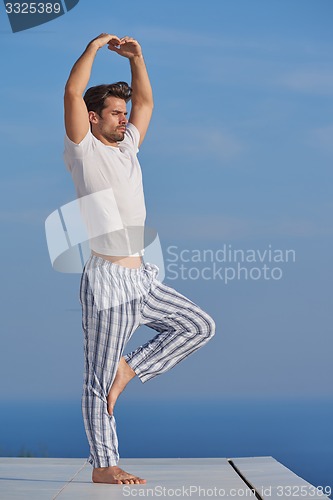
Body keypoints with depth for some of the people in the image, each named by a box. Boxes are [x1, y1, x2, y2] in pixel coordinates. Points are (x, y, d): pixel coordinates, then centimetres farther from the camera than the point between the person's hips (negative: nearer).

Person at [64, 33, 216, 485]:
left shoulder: (127, 148, 15)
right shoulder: (84, 151, -4)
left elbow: (146, 101, 24)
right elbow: (73, 94, -17)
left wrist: (136, 57, 12)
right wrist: (95, 47, -9)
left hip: (142, 280, 8)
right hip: (108, 281, -8)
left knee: (199, 326, 9)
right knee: (100, 379, -2)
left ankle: (131, 368, 11)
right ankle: (103, 466, 3)